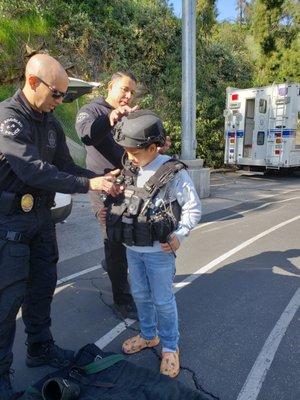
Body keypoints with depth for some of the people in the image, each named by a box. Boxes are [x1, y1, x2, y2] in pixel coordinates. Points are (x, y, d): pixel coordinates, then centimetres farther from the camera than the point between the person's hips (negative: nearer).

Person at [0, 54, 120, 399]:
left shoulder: (50, 122, 8)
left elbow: (65, 165, 7)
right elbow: (34, 171, -27)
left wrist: (100, 178, -7)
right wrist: (88, 185, -25)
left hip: (40, 215, 8)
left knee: (43, 284, 16)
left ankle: (40, 348, 35)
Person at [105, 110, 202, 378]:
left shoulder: (173, 173, -16)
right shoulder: (129, 170, 2)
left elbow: (194, 209, -9)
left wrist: (179, 236, -16)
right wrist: (110, 213, 1)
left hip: (159, 251, -6)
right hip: (132, 248, 6)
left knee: (163, 301, 8)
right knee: (140, 296, 21)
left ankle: (170, 348, 29)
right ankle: (148, 335, 43)